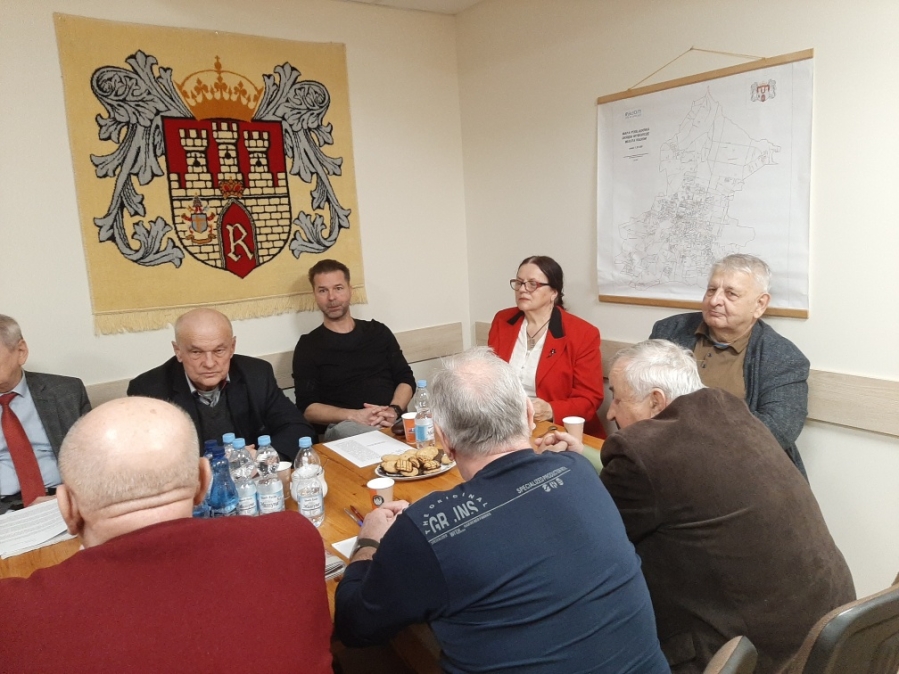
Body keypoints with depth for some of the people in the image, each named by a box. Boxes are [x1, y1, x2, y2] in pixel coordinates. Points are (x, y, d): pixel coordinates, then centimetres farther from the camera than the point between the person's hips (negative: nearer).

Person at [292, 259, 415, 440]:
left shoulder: (378, 331, 18)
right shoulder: (308, 346, 10)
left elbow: (406, 379, 15)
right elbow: (307, 407, 2)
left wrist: (394, 410, -7)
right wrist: (353, 415, -15)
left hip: (394, 421, 2)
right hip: (343, 426, -2)